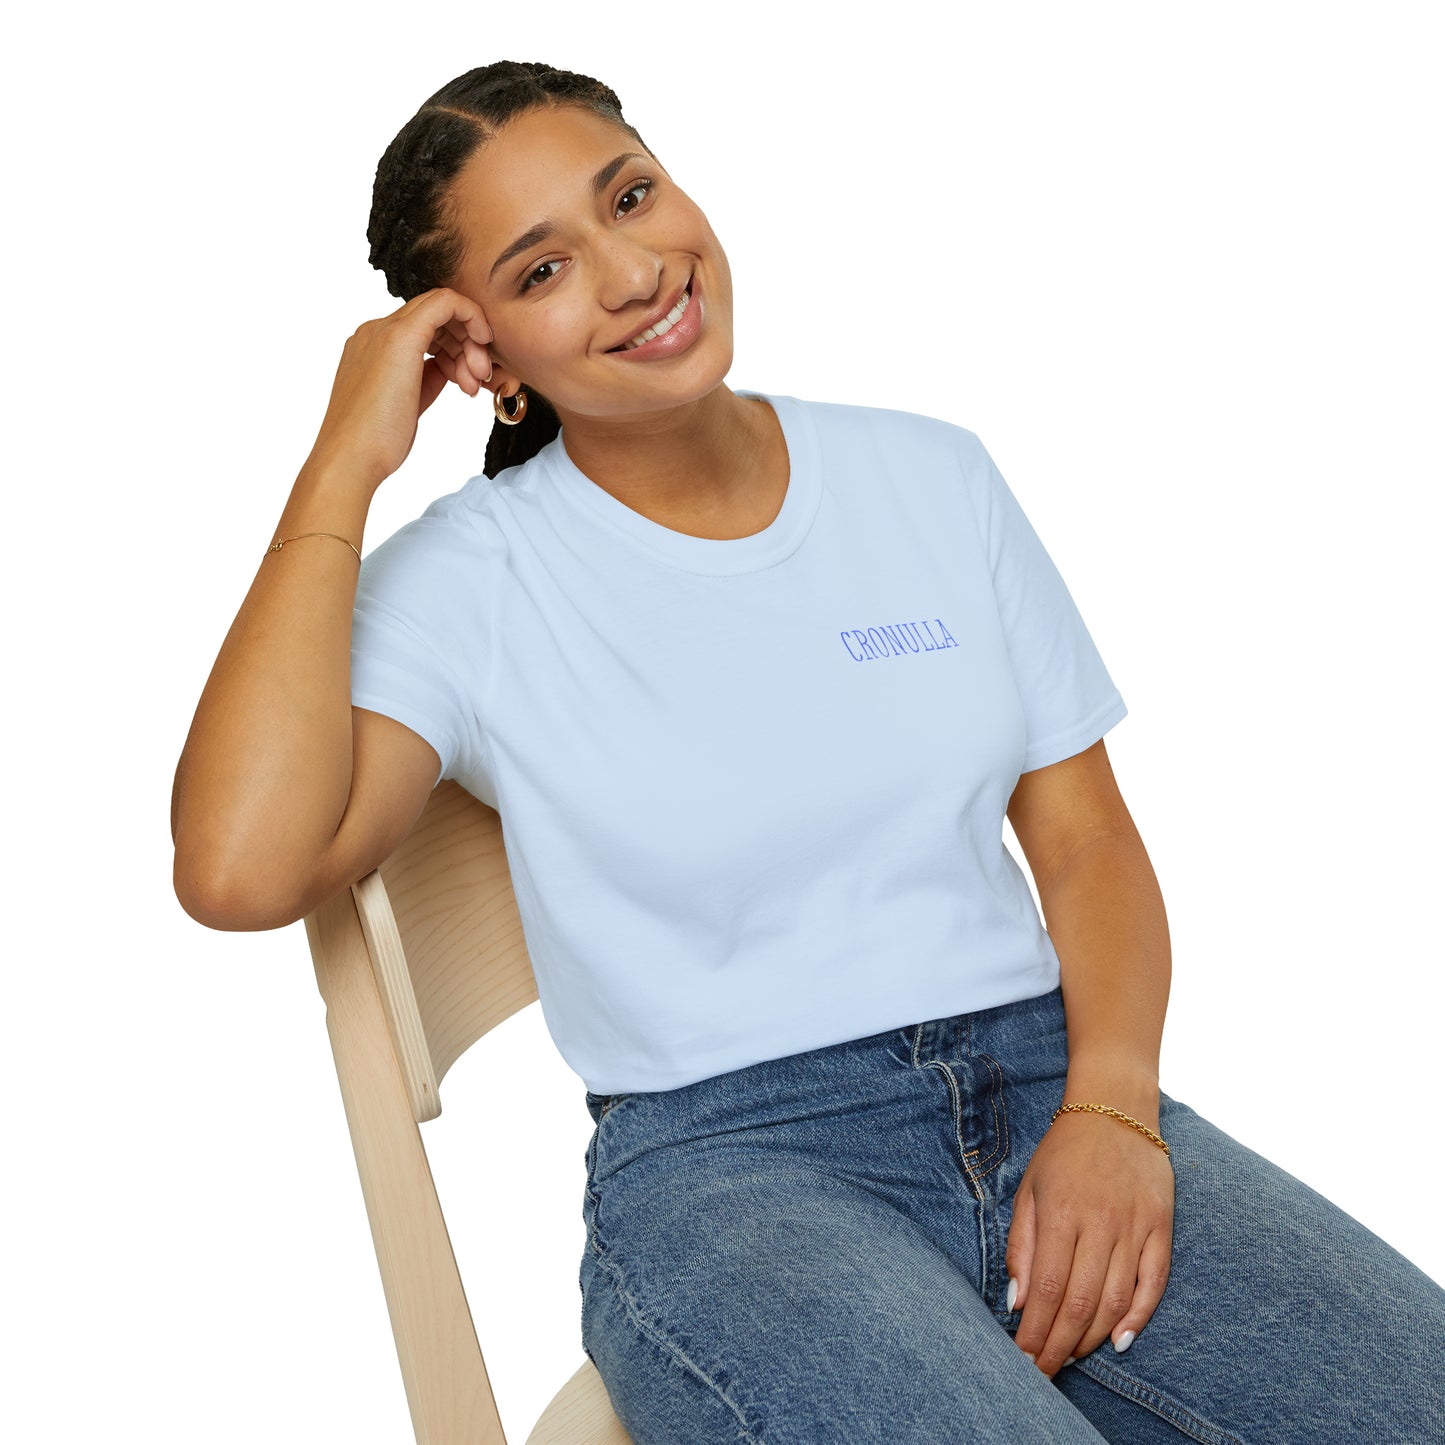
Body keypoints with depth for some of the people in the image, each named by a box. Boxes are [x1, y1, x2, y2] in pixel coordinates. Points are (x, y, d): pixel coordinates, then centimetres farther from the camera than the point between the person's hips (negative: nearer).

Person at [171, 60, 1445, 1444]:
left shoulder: (930, 476, 10)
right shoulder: (468, 582, -1)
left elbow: (1085, 835, 10)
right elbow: (239, 870, -18)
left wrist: (1110, 1107, -8)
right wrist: (343, 466, -11)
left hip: (1045, 1082, 4)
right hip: (724, 1161, -3)